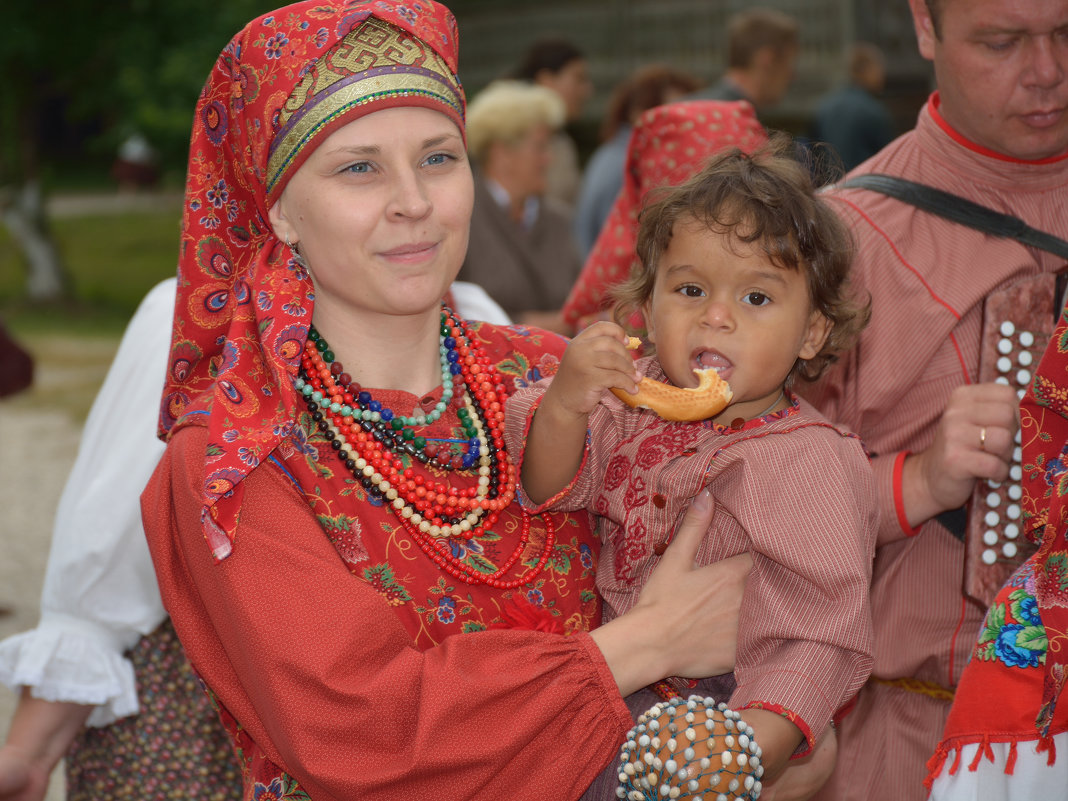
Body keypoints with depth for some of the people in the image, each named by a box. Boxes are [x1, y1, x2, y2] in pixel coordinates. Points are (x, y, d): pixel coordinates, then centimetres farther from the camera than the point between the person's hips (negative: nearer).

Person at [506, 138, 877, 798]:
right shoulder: (640, 401, 2)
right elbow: (554, 487, -6)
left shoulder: (807, 463, -14)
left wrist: (762, 733, -35)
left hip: (718, 702, -6)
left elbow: (820, 635, -17)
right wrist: (564, 406, -28)